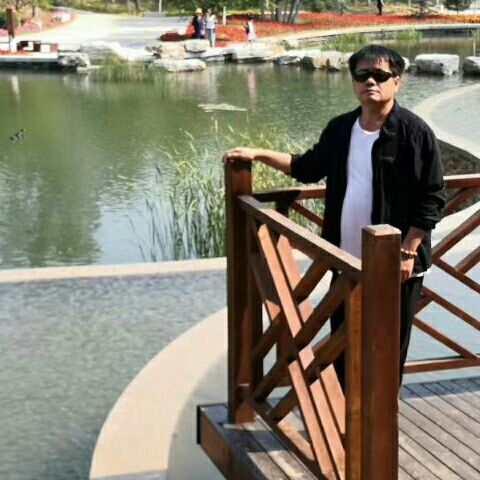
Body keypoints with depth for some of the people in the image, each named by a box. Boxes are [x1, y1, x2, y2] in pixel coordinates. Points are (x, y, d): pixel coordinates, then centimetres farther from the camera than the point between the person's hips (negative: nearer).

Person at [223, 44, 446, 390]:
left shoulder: (414, 131, -13)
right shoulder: (340, 129, 6)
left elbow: (432, 197, -12)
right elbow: (308, 168, 21)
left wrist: (407, 252, -15)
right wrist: (258, 154, 14)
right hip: (347, 261, 6)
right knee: (343, 347, 16)